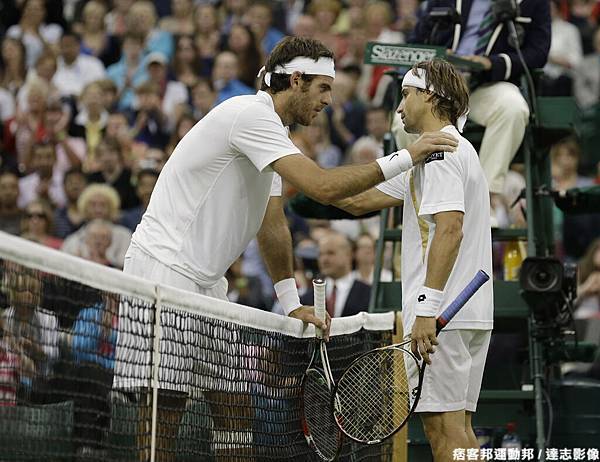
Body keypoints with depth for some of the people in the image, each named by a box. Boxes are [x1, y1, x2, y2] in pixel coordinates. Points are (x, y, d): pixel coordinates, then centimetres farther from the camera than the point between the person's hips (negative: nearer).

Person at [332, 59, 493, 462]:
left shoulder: (439, 150, -9)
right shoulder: (451, 149, 24)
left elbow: (450, 229, -22)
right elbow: (360, 201, 25)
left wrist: (428, 307, -27)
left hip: (443, 315, -10)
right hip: (472, 315, 10)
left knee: (442, 425, -11)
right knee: (458, 426, 10)